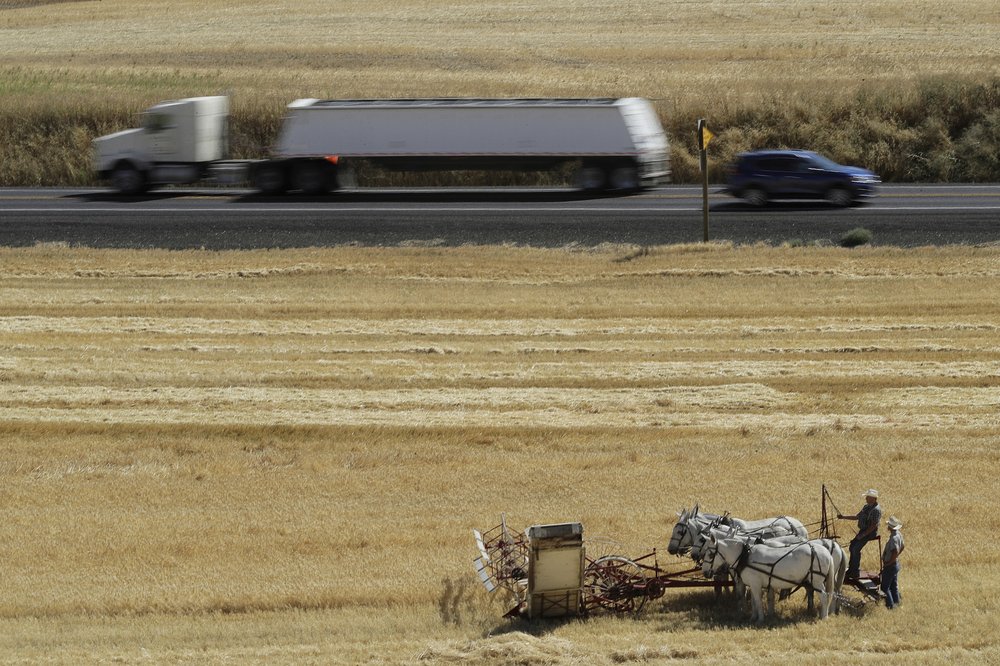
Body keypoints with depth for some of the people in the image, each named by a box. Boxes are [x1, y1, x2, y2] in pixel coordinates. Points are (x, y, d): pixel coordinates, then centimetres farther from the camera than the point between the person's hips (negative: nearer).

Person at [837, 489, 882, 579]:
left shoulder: (876, 510, -18)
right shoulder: (866, 507, 12)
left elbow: (874, 525, -22)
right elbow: (857, 517, 20)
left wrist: (863, 534, -22)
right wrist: (843, 517, 13)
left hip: (870, 532, -10)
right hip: (863, 530, 10)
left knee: (856, 548, -17)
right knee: (852, 546, 8)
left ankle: (855, 572, -9)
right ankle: (851, 569, 18)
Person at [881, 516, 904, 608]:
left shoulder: (894, 538, -27)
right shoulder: (899, 534, 2)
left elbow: (895, 552, -35)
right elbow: (903, 546, 16)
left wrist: (888, 563, -23)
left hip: (890, 566, -10)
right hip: (895, 564, 10)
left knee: (885, 587, 0)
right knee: (894, 585, 21)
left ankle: (890, 604, 1)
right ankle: (896, 601, 30)